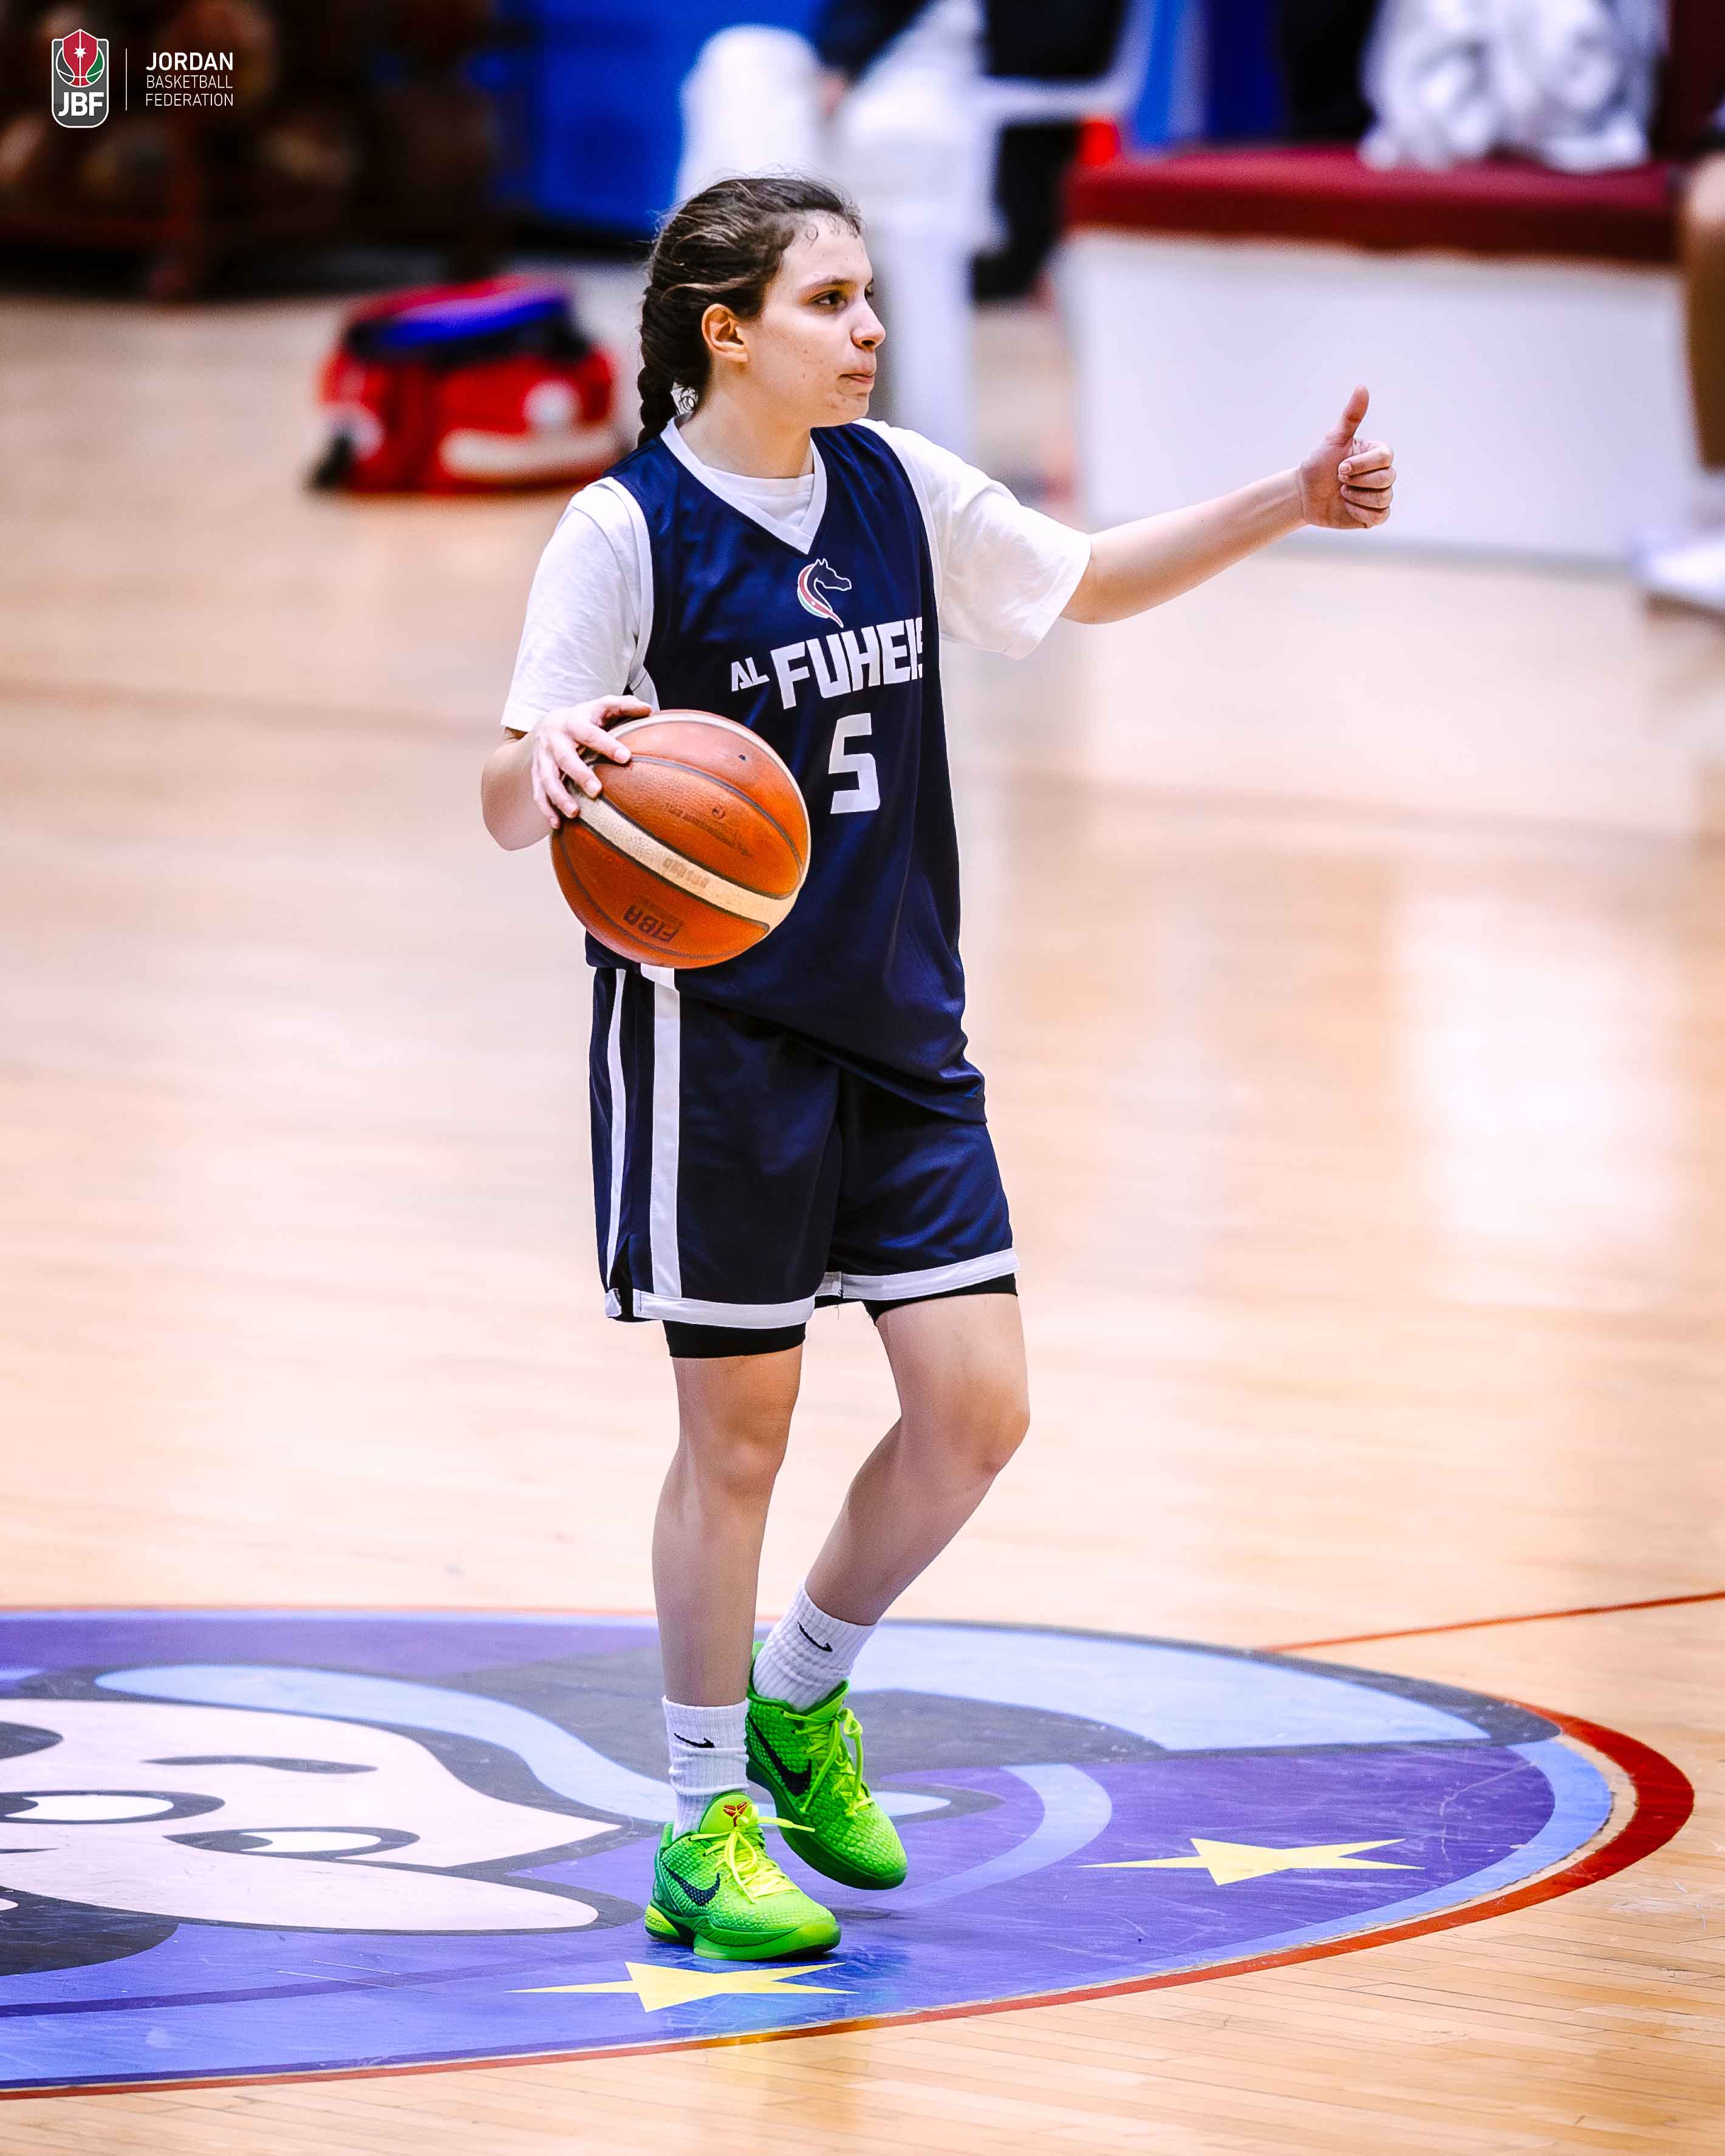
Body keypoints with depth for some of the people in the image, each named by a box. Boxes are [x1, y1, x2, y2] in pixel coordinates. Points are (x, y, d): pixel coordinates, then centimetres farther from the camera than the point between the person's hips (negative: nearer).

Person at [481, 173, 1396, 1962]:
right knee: (739, 1432, 0)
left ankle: (800, 1698, 25)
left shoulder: (896, 488, 4)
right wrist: (549, 760, -38)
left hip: (897, 1024, 6)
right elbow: (509, 808, -14)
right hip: (714, 1027, -6)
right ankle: (704, 1831, 14)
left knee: (977, 1409, 1)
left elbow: (1086, 581, 21)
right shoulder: (627, 532, -12)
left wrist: (1284, 505, 10)